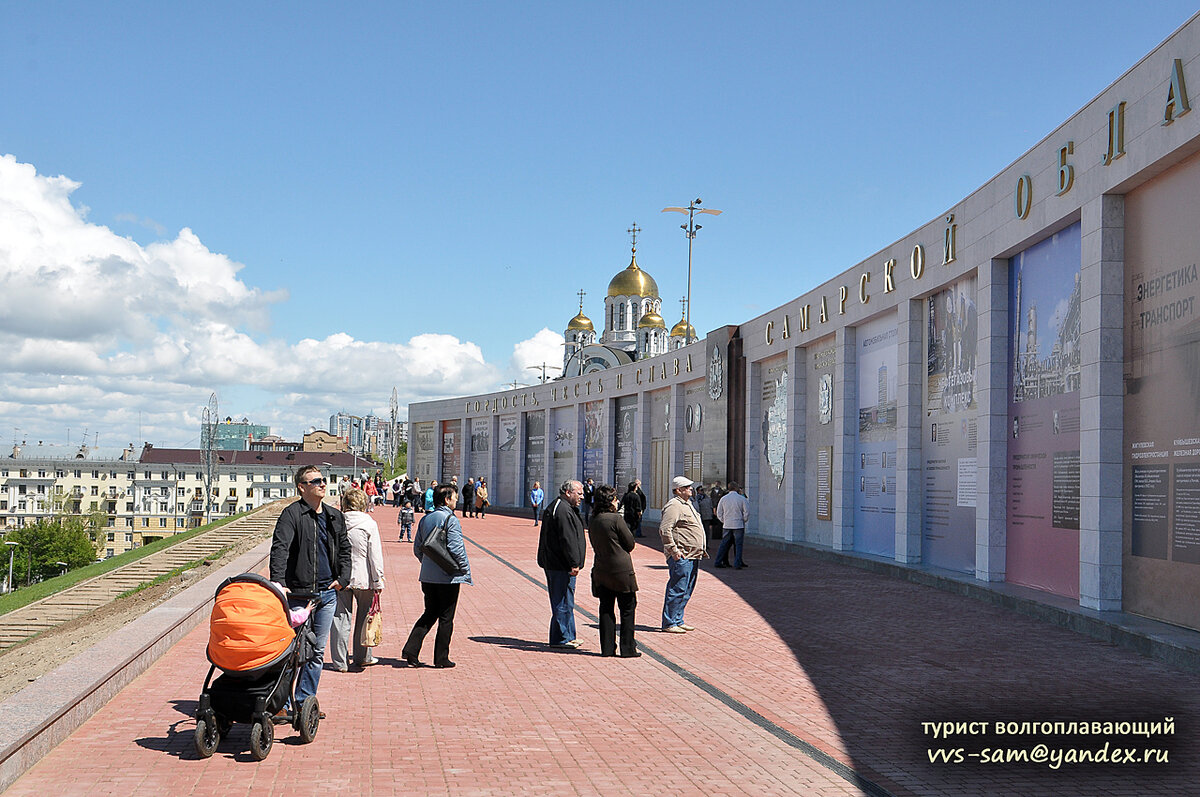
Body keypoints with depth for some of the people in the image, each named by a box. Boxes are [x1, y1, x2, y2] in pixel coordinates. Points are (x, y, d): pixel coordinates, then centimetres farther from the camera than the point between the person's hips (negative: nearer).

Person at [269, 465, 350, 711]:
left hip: (327, 594, 6)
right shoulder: (292, 514, -7)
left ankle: (304, 701, 19)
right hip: (298, 593, -6)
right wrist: (278, 581, -29)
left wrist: (343, 578, 9)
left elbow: (344, 549, 23)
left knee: (317, 651, 10)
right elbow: (279, 549, -17)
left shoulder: (335, 517, 13)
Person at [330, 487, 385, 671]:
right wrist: (378, 581, -2)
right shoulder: (369, 524, -8)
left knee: (340, 618, 6)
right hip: (363, 578, -2)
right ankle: (362, 657, 24)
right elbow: (375, 556, -8)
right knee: (363, 618, 14)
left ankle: (340, 661, 7)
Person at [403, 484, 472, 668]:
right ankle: (441, 659, 9)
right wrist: (465, 570, -7)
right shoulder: (451, 520, -14)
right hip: (449, 577, -7)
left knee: (430, 613, 17)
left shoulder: (425, 519, 8)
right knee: (446, 618, 4)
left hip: (428, 577, 7)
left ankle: (410, 650, 6)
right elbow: (456, 549, -19)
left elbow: (417, 548, 12)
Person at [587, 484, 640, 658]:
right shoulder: (616, 519, -14)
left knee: (606, 610, 10)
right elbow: (631, 544, -8)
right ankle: (628, 648, 6)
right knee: (627, 609, 4)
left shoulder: (593, 522, 6)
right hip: (621, 570, -6)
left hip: (601, 570, 6)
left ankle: (607, 648, 11)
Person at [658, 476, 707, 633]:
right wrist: (673, 550, -23)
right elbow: (664, 529, -20)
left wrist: (702, 549, 24)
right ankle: (669, 624, -3)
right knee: (677, 590, -8)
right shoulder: (674, 506, -12)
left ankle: (678, 620, 21)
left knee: (686, 591, 13)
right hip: (681, 556, -10)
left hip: (693, 556, 10)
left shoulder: (687, 504, 21)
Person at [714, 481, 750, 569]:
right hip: (739, 525, -3)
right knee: (738, 544, 0)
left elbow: (719, 513, 7)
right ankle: (737, 564, -4)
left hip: (727, 525, 3)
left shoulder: (723, 498, 3)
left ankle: (718, 562, 12)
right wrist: (743, 520, 9)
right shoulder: (742, 498, -5)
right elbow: (747, 512, -5)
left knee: (724, 544, 10)